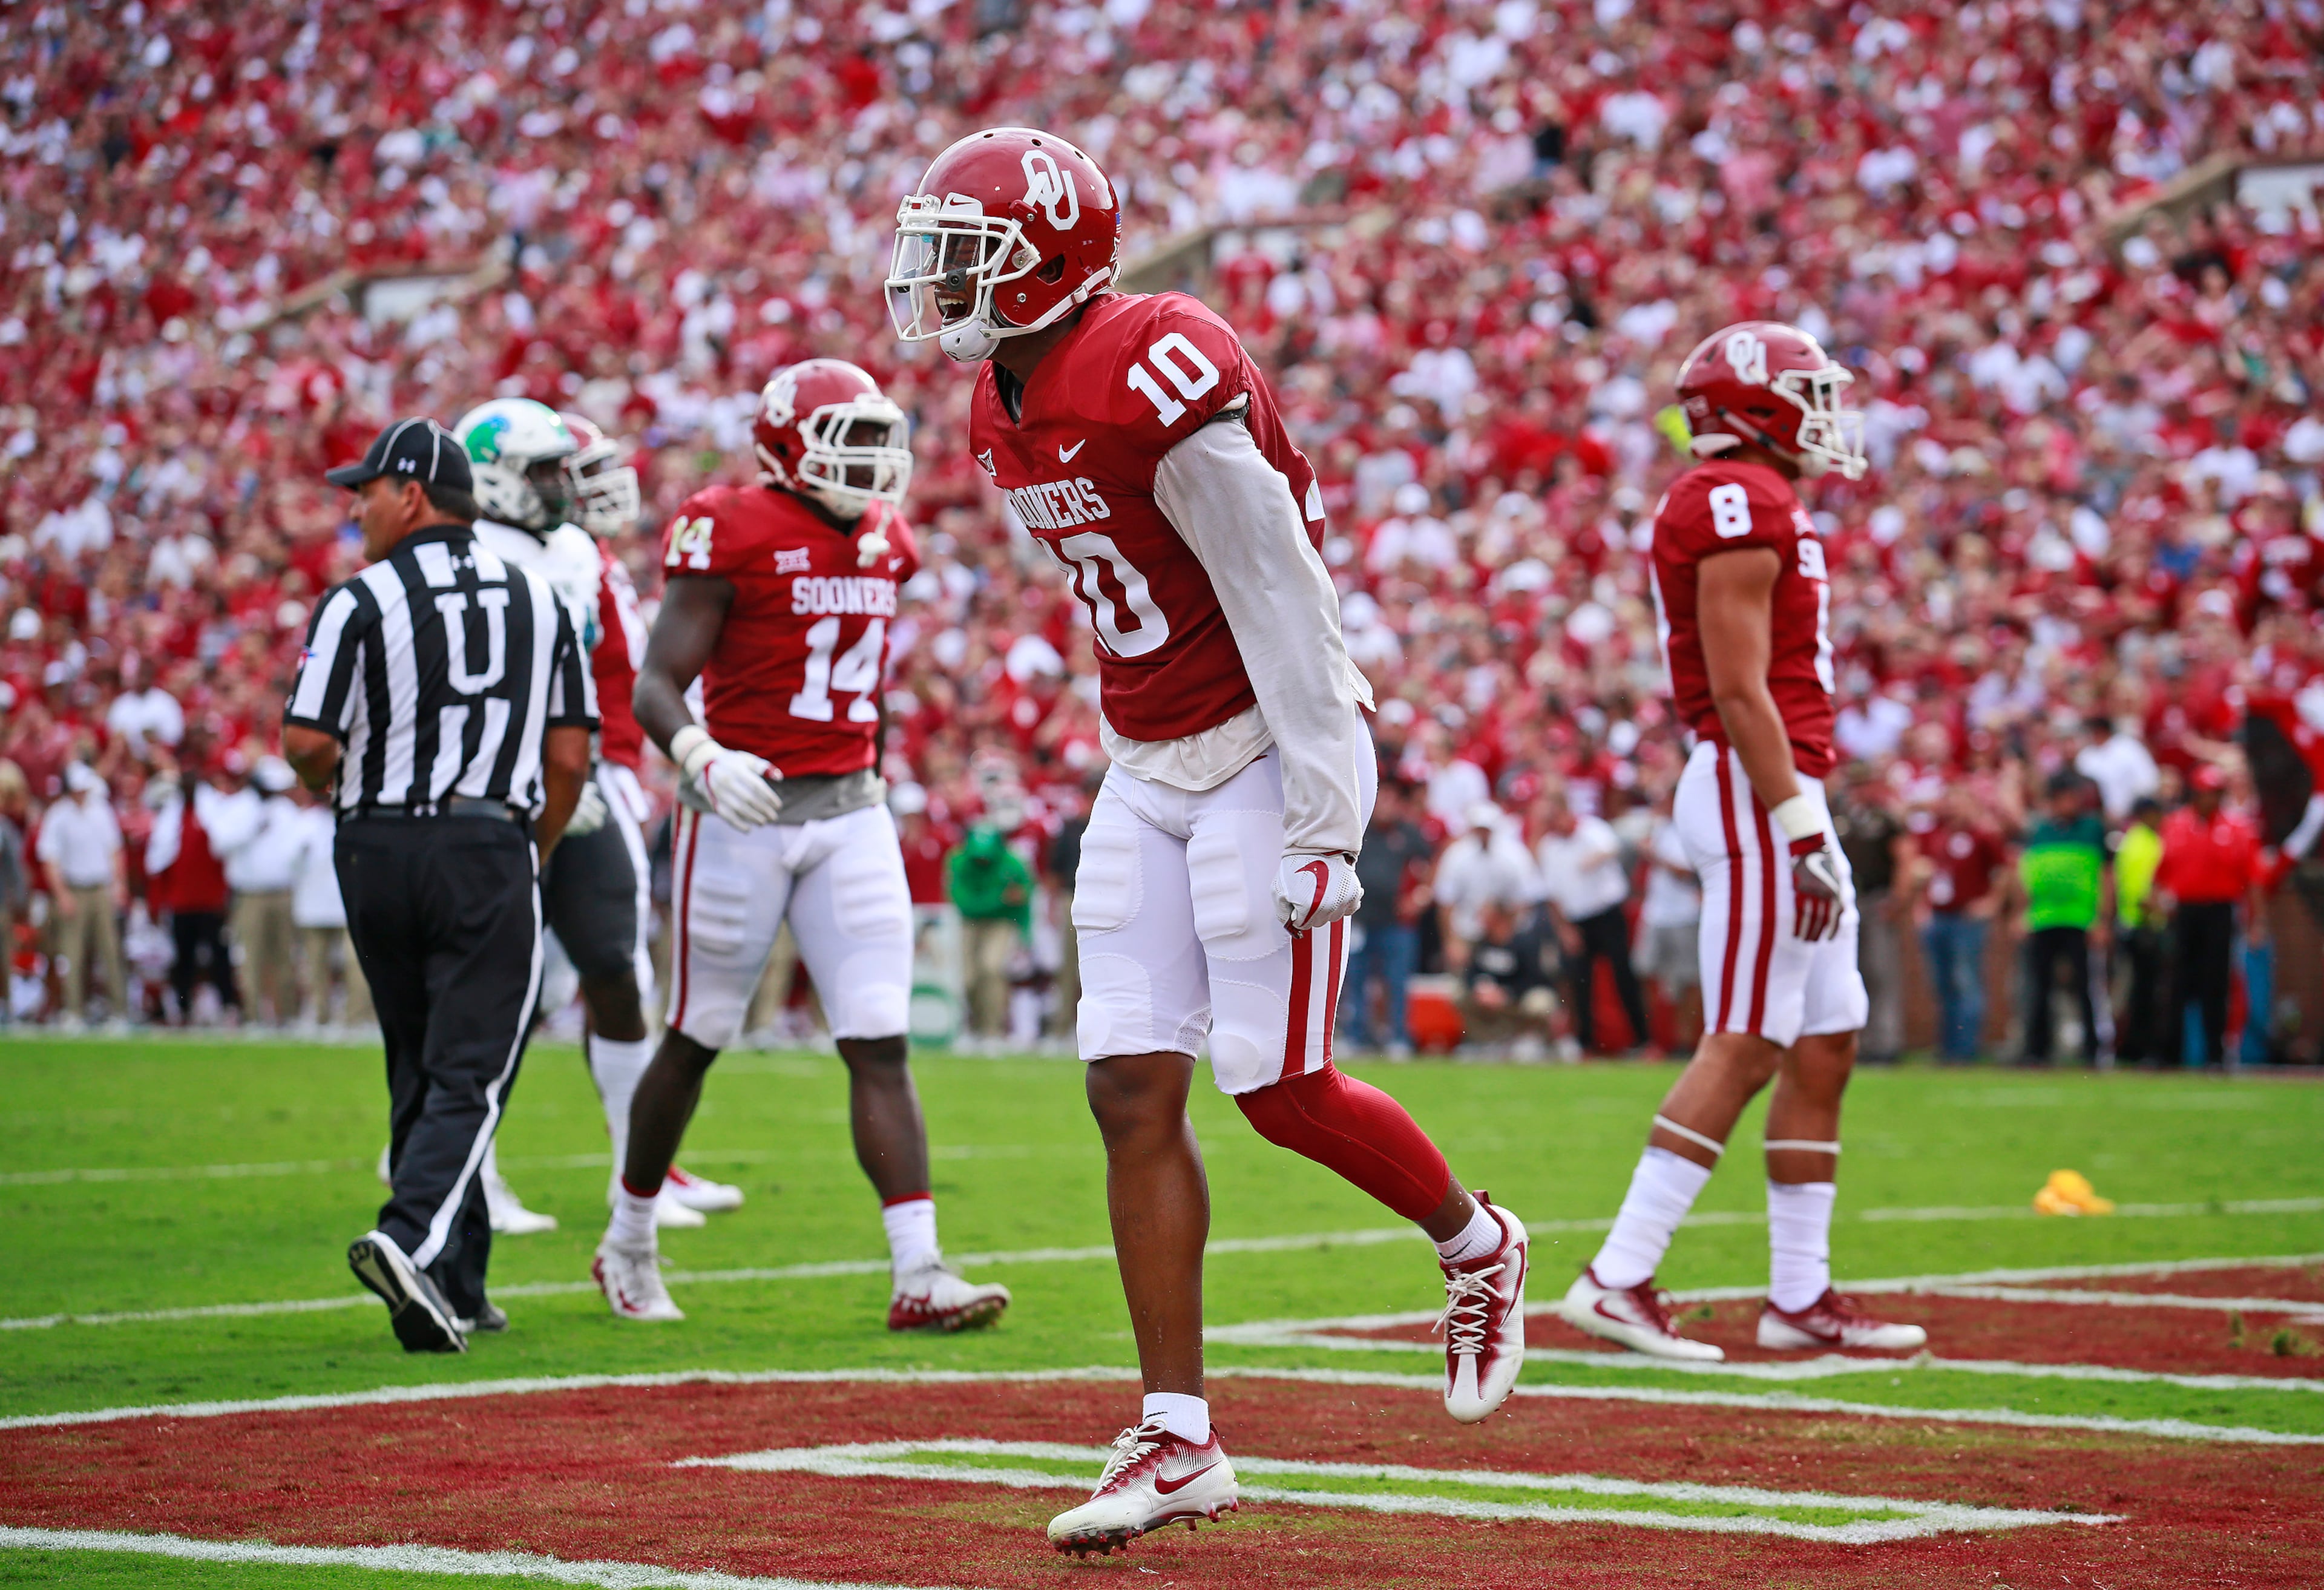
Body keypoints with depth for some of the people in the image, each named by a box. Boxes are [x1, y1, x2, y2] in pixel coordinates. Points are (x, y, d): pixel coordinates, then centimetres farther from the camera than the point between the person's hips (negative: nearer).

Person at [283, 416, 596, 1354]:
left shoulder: (360, 605, -4)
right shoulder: (538, 601, 8)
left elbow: (308, 745, -10)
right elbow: (569, 757, 6)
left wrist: (334, 785, 13)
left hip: (378, 851, 0)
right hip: (490, 850, 0)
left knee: (419, 1072, 12)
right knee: (469, 1075, -2)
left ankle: (457, 1286, 15)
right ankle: (412, 1238, -25)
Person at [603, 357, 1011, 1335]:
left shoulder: (884, 544, 9)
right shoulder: (732, 534, -12)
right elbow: (656, 685, -16)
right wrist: (702, 758, -34)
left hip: (850, 813, 5)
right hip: (741, 813, -5)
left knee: (881, 1044, -4)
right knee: (697, 1040, 7)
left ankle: (919, 1276, -9)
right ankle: (628, 1247, 27)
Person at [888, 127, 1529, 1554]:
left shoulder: (1158, 379, -21)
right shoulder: (1005, 411, 7)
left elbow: (1280, 602, -20)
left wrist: (1322, 821, -20)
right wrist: (1137, 764, 18)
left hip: (1263, 747, -8)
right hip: (1147, 767, 8)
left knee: (1281, 1089, -6)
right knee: (1135, 1096, 1)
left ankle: (1478, 1248, 24)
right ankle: (1180, 1441, 6)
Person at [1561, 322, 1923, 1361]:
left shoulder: (1745, 502, 18)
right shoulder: (1743, 504, -13)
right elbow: (1740, 689, -19)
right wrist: (1800, 828, -22)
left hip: (1779, 796, 10)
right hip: (1760, 794, -10)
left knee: (1827, 1043, 11)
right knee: (1744, 1048, -10)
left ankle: (1800, 1295, 14)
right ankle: (1619, 1280, -9)